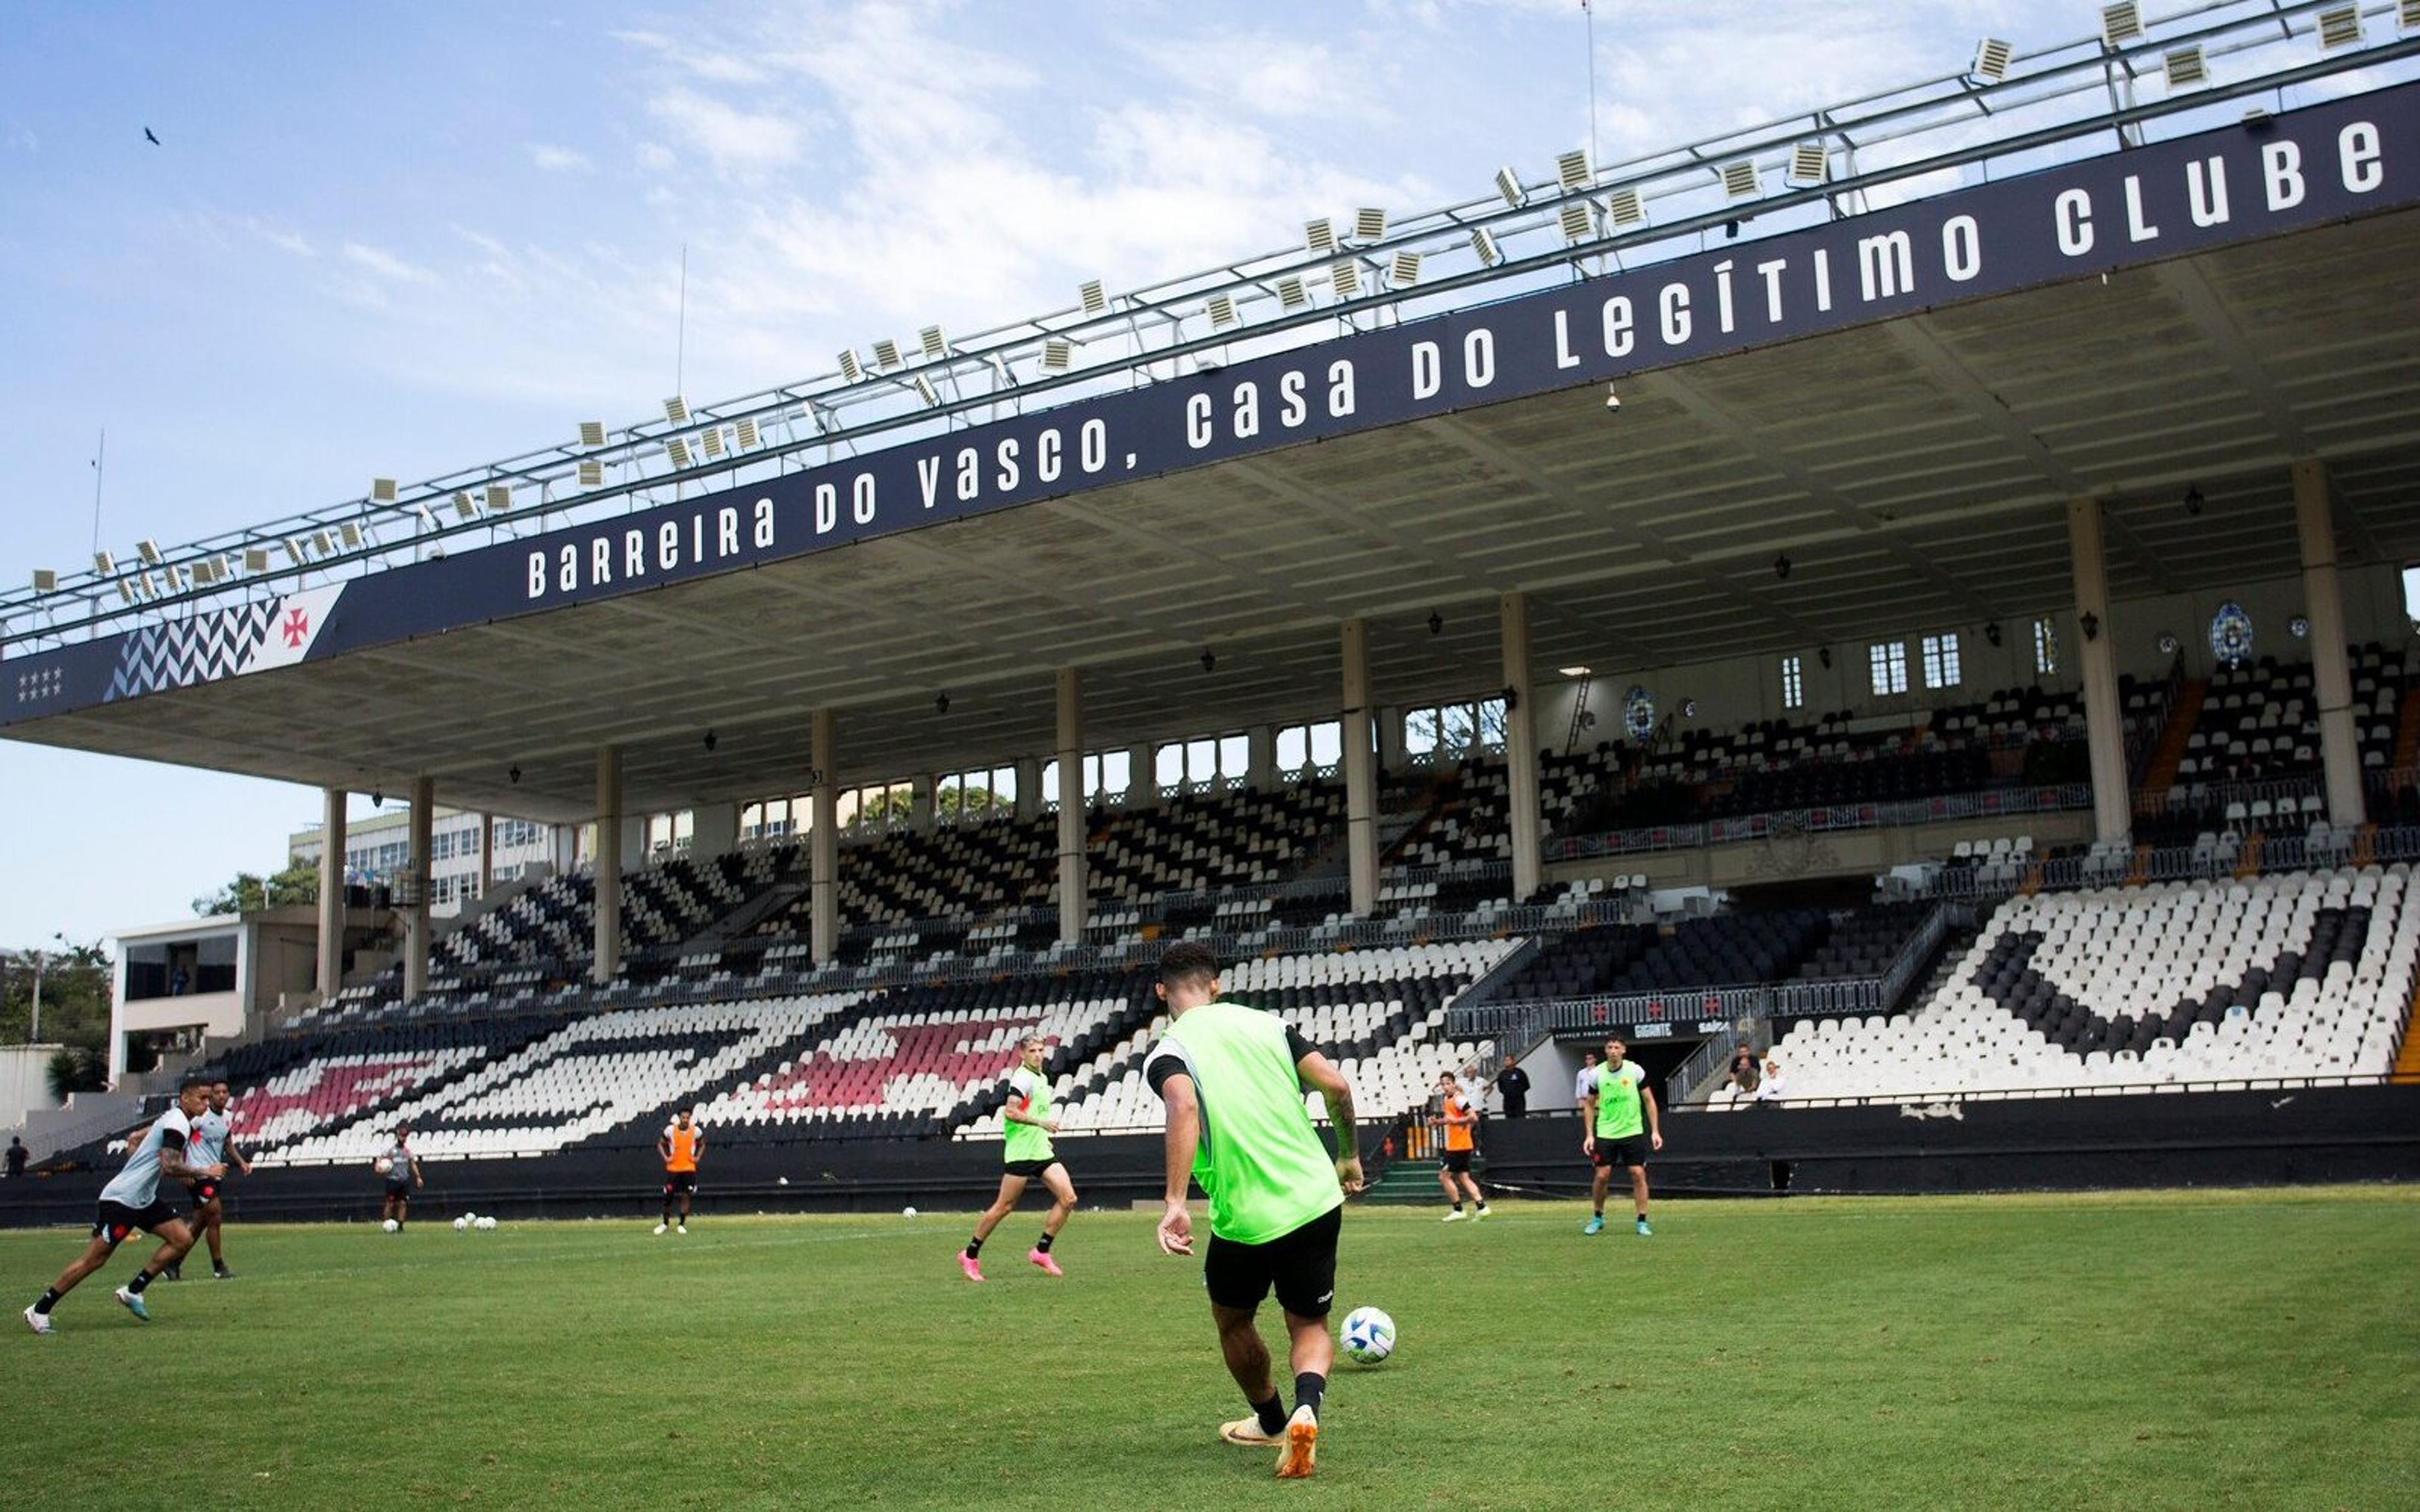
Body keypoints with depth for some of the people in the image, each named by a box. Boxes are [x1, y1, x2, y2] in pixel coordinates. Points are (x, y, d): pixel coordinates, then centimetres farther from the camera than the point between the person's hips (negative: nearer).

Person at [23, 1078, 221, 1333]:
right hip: (121, 1199, -10)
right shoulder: (178, 1124, -19)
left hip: (143, 1199, 10)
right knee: (94, 1259, -6)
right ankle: (40, 1310, 5)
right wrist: (204, 1172, -20)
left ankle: (133, 1291, 6)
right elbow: (169, 1167, -30)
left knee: (183, 1239, 0)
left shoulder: (178, 1120, 12)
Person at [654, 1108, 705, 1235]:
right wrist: (665, 1157, -4)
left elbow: (702, 1145, 15)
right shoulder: (670, 1130, -6)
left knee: (686, 1196, -4)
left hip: (689, 1169, 0)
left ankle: (682, 1224, 7)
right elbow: (660, 1144, 9)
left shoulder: (696, 1131, -4)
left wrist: (697, 1157, 1)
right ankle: (665, 1223, 20)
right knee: (668, 1196, 2)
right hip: (672, 1168, 0)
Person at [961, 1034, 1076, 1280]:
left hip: (1041, 1150, 8)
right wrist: (1041, 1122, -25)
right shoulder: (1023, 1077, -11)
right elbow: (1010, 1112, -23)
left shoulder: (1042, 1079, 17)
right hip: (1021, 1152, -8)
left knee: (1068, 1199, -4)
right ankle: (970, 1255, 11)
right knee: (1004, 1206, -3)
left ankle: (1042, 1251, 4)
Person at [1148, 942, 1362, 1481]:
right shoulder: (1267, 1023, 6)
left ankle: (1271, 1421, 43)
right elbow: (1336, 1086, 0)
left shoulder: (1166, 1053, -6)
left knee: (1232, 1320, 27)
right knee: (1310, 1326, 18)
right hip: (1317, 1200, 3)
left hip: (1245, 1219, -3)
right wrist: (1349, 1156, 16)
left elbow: (1184, 1107, -28)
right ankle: (1305, 1410, -11)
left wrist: (1176, 1203, -33)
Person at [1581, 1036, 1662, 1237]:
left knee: (1638, 1175, -6)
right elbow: (1590, 1104, 7)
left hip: (1633, 1132, -1)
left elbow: (1649, 1101, 2)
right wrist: (1589, 1134, 1)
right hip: (1605, 1134, 1)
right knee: (1602, 1175, -2)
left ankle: (1642, 1223, 3)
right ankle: (1598, 1218, 18)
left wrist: (1655, 1131, -3)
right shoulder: (1597, 1074, -3)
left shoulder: (1636, 1070, -6)